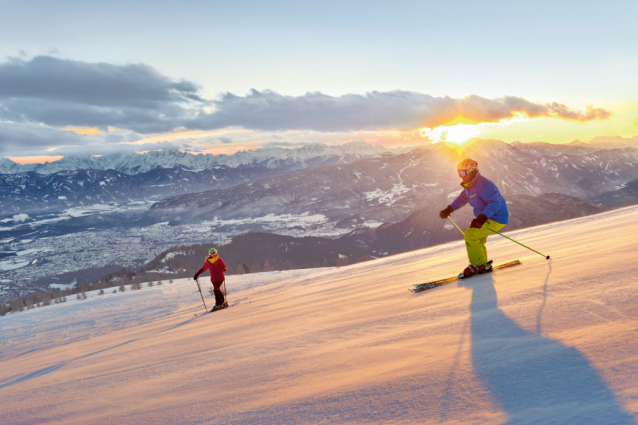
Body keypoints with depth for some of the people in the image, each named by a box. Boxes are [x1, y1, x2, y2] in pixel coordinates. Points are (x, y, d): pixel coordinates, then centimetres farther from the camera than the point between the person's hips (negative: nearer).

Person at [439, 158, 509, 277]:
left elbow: (495, 203, -36)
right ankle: (484, 266, 32)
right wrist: (448, 210, 25)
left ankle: (477, 265, -2)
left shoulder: (484, 185, -27)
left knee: (470, 235, -17)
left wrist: (481, 218, -46)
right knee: (477, 240, 18)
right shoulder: (470, 185, 6)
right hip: (485, 217, 10)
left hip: (496, 219, -10)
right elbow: (462, 198, 25)